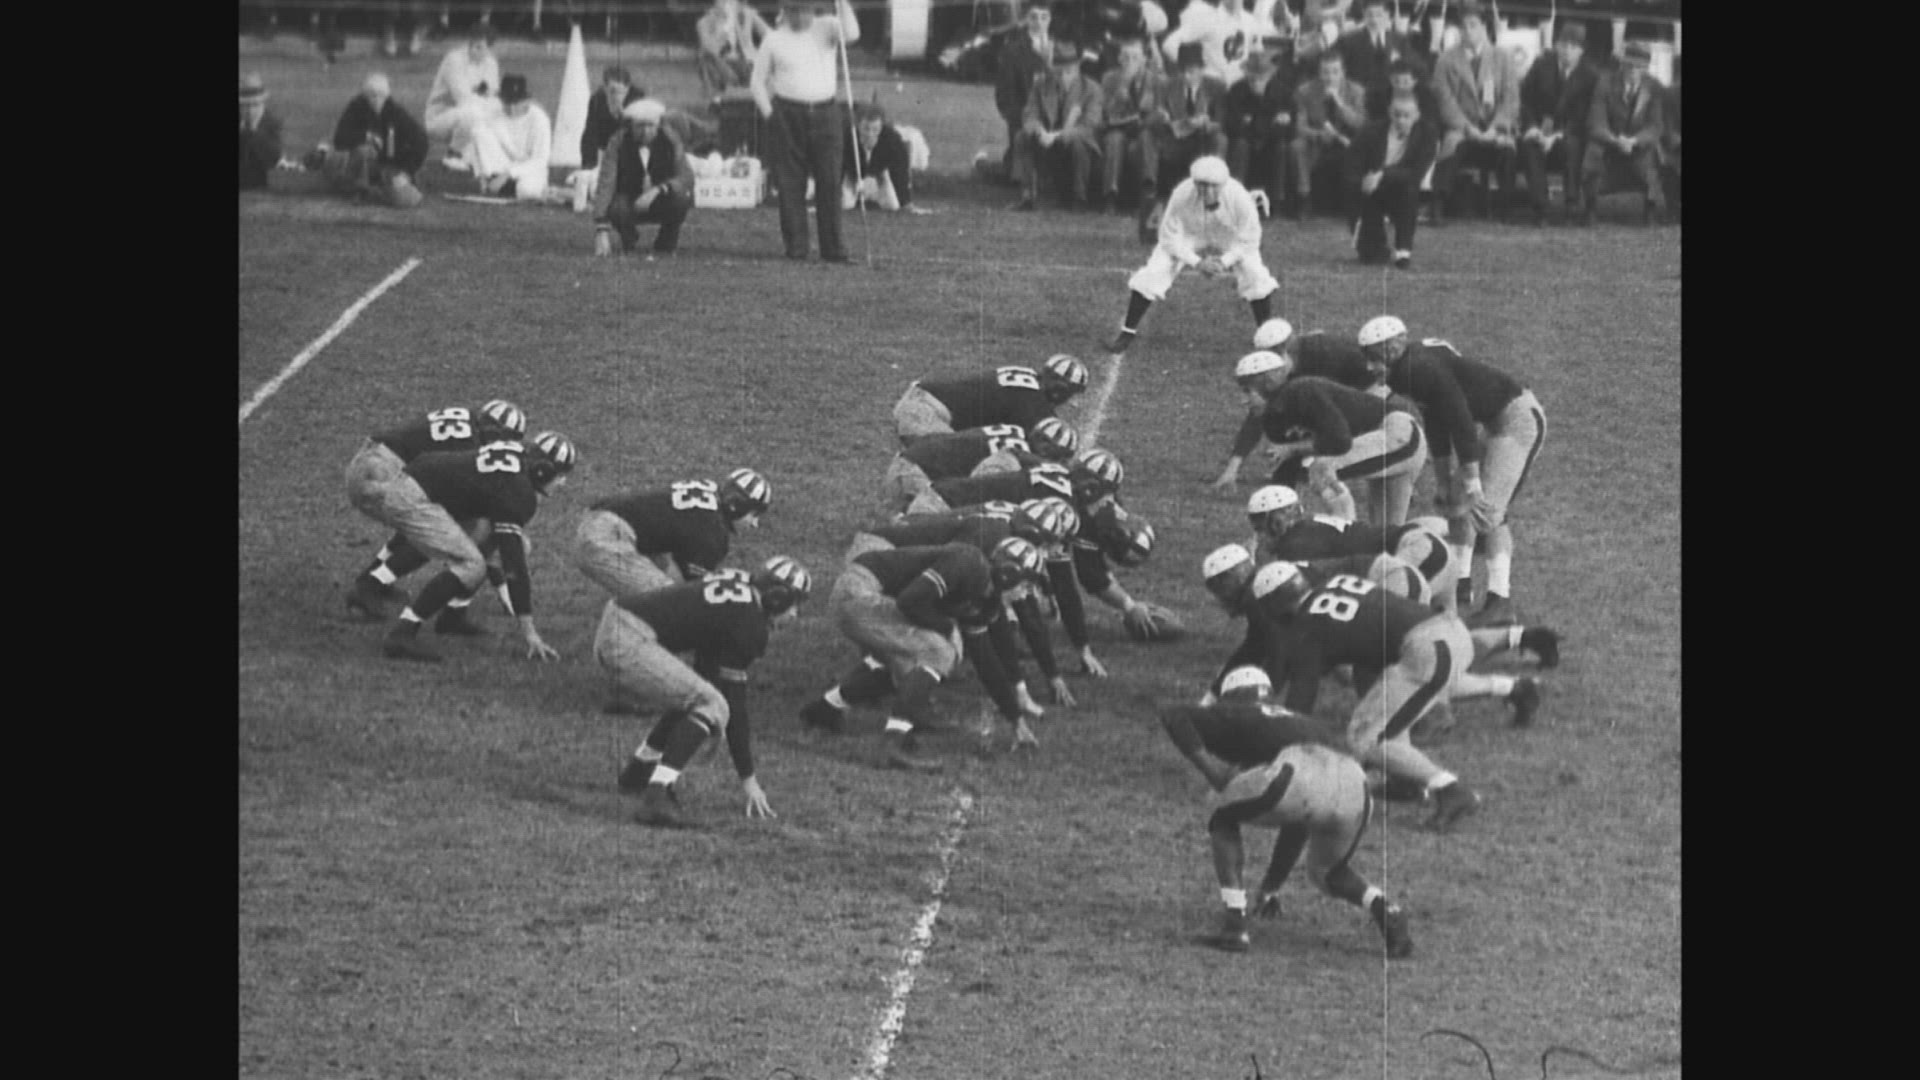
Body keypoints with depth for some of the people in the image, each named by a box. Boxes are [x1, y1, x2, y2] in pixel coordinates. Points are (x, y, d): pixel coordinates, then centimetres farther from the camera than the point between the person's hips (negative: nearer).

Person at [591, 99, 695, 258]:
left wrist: (658, 190, -45)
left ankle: (666, 246, -5)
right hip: (632, 205, 0)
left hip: (661, 202, 0)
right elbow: (605, 184, -27)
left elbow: (686, 177, -25)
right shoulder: (619, 142, -18)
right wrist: (602, 230, -38)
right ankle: (629, 238, 3)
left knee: (680, 196, -32)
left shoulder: (669, 141, -15)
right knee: (616, 208, -35)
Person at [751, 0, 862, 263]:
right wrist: (768, 113, 1)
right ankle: (795, 246, 7)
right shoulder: (774, 40, 5)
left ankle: (833, 249, 2)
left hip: (826, 113, 0)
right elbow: (759, 79, 10)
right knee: (790, 184, 0)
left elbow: (851, 34, -16)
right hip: (788, 115, 0)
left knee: (830, 182, -1)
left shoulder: (827, 29, 5)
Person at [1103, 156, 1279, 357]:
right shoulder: (1182, 195, -33)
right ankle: (1127, 332, 1)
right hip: (1188, 241, 0)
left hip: (1230, 245, 0)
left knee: (1256, 276, -20)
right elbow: (1170, 236, -20)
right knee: (1151, 276, -17)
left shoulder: (1238, 197, -33)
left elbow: (1248, 241, -19)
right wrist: (1195, 262, -29)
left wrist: (1224, 261, -31)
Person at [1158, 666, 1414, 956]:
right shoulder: (1299, 723, 43)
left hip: (1297, 776, -5)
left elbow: (1172, 716, 13)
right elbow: (1298, 824, 47)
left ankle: (1235, 922, 9)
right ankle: (1384, 911, 5)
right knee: (1328, 873, 33)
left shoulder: (1235, 717, 30)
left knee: (1224, 819, 24)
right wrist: (1271, 886, 51)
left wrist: (1205, 762, 6)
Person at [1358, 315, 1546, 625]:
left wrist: (1472, 481, -25)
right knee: (1457, 497, 17)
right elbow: (1437, 425, 17)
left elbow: (1461, 424, -26)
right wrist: (1445, 479, 22)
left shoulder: (1425, 369, -25)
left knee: (1487, 508, -16)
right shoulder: (1413, 369, 5)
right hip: (1495, 422, 11)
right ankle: (1460, 583, 27)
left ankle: (1500, 601, -18)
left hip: (1518, 418, -11)